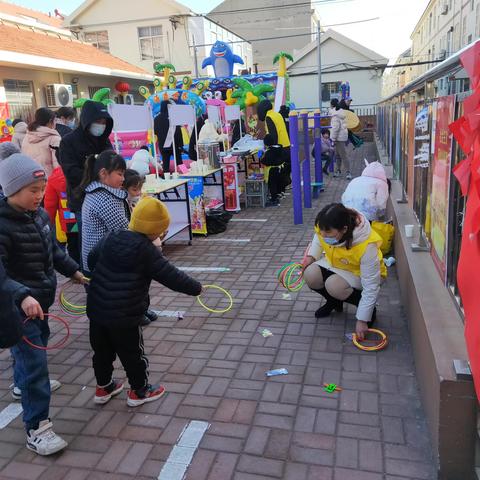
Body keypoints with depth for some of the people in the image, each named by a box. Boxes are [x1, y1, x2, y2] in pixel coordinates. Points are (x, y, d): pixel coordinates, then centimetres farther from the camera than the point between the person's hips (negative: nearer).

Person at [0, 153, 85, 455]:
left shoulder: (41, 215, 1)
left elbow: (53, 251, 16)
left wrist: (74, 271, 17)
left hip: (41, 299, 9)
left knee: (37, 345, 29)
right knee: (35, 363, -6)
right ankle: (37, 429, 6)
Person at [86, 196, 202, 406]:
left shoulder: (110, 238, 3)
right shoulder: (146, 250, -17)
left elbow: (92, 258, 19)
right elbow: (170, 276, -15)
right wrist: (196, 288, -2)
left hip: (96, 309, 7)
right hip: (124, 316, -7)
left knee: (102, 350, 22)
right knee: (133, 353, 12)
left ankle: (103, 387, 38)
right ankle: (139, 390, 28)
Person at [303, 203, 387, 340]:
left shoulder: (366, 245, -39)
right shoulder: (324, 228, -25)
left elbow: (371, 286, -31)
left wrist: (362, 320, -27)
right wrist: (311, 256, -11)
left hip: (360, 273, -5)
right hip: (334, 264, 5)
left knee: (334, 285, -33)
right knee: (310, 275, -23)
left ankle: (369, 307, -5)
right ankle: (334, 301, 8)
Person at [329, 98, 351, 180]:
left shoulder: (335, 114, -15)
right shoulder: (340, 112, 14)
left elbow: (336, 127, -21)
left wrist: (333, 138, -18)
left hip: (339, 136, -10)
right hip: (342, 135, 10)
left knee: (343, 154, -10)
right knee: (337, 154, 17)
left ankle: (348, 172, -11)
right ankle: (338, 170, 27)